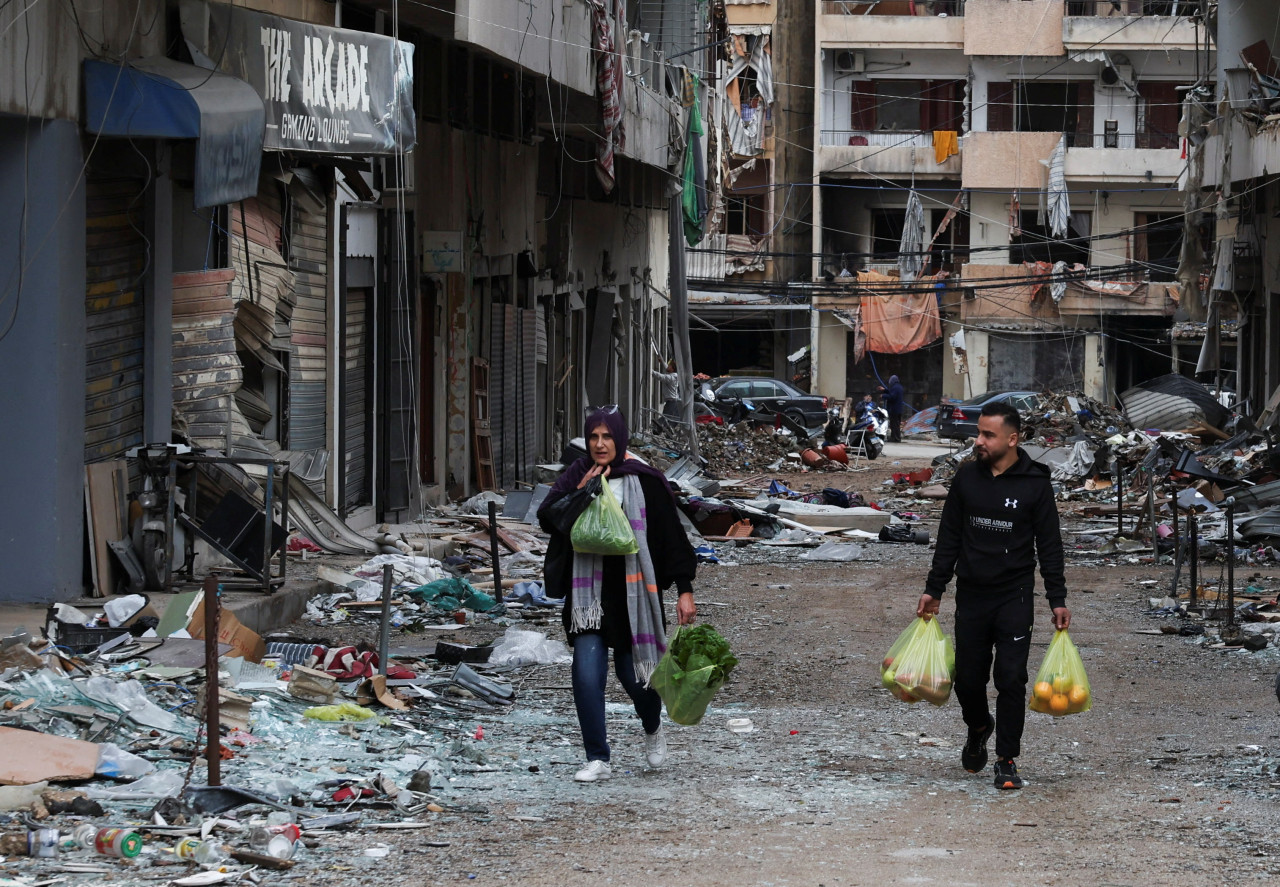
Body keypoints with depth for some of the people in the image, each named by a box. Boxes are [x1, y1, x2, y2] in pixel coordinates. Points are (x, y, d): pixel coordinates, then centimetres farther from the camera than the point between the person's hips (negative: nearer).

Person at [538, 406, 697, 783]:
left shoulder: (645, 482, -4)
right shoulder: (576, 477, 4)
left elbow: (672, 536, -3)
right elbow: (547, 518, -7)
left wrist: (685, 590, -6)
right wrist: (581, 491, -16)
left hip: (633, 592, -2)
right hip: (589, 592, 2)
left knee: (634, 674, 4)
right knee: (587, 677, -10)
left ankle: (653, 729, 38)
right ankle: (597, 760, 0)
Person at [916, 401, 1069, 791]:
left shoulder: (1035, 484, -4)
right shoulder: (966, 477, 4)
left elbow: (1049, 546, 0)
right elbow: (949, 538, 11)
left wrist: (1058, 600, -4)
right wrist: (933, 590, 9)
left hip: (1015, 597, -3)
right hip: (970, 596, 3)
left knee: (1011, 678, -8)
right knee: (968, 679, 7)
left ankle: (1007, 760, 2)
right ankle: (978, 729, 38)